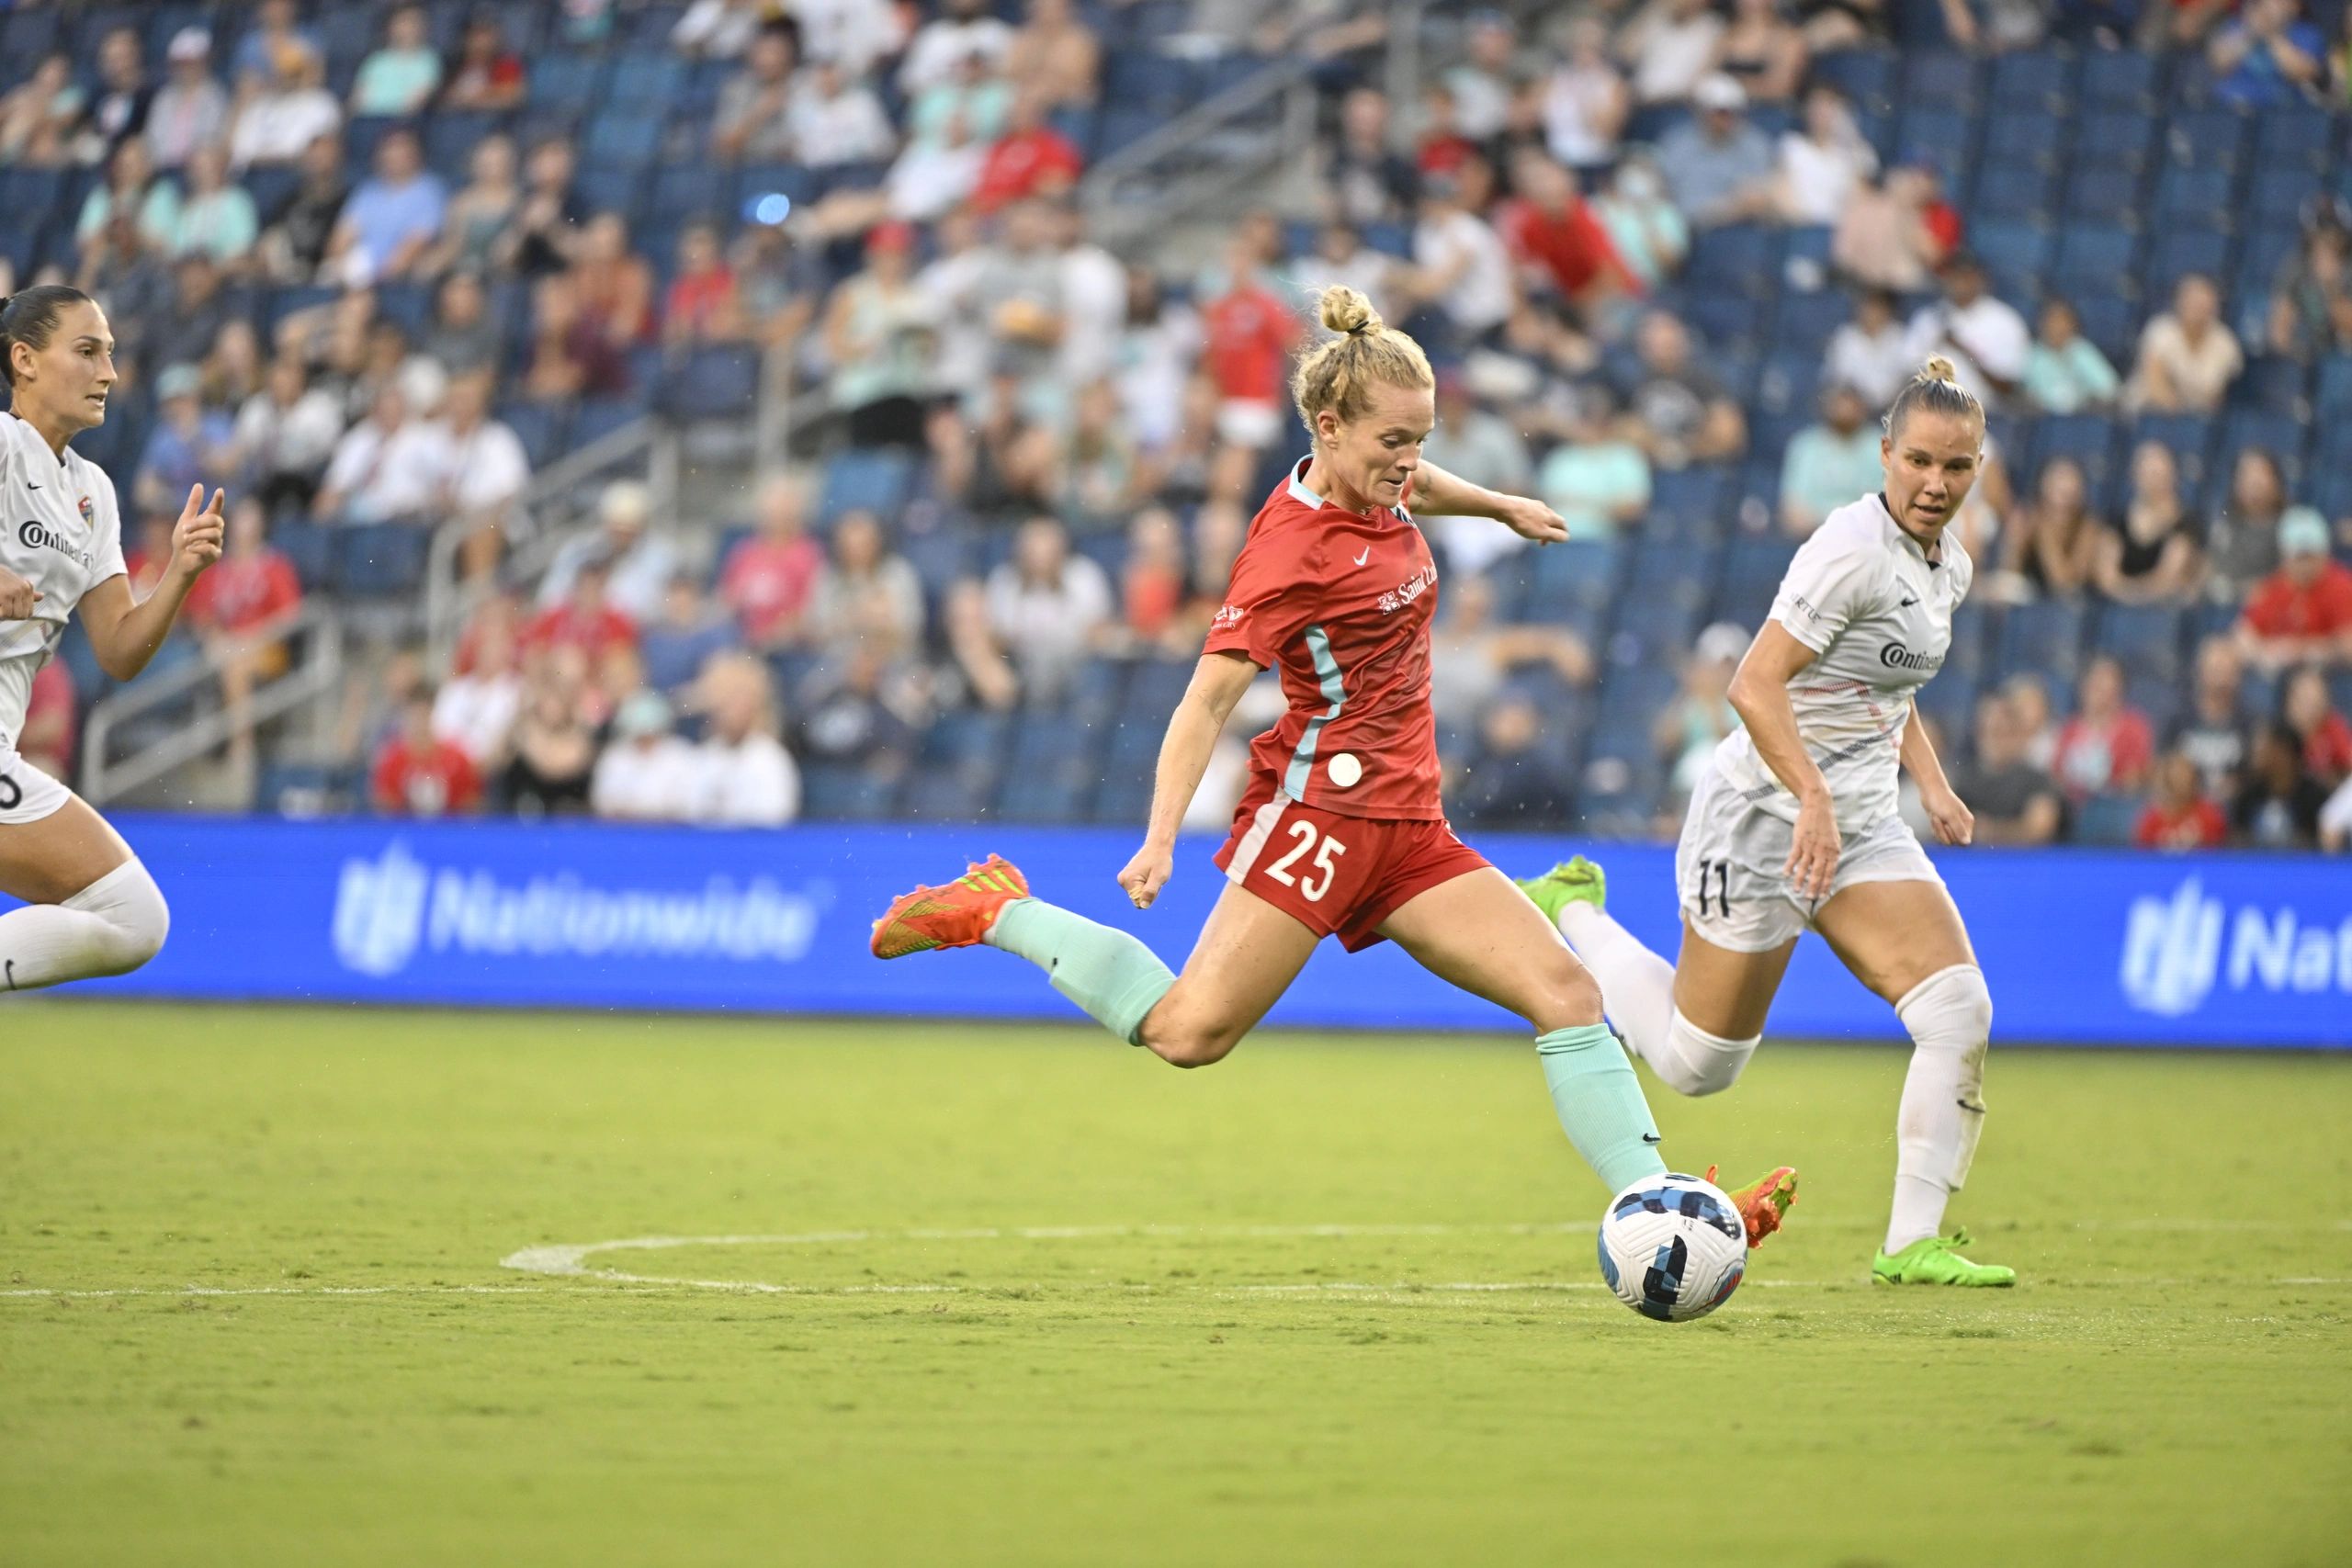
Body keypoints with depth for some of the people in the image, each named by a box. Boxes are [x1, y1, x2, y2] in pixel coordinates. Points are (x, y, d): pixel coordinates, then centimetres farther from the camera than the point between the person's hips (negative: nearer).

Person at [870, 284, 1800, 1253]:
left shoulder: (1378, 488, 9)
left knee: (1567, 994, -5)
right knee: (1189, 1033, -17)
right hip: (1320, 803, -8)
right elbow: (1207, 700, -20)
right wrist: (1160, 840, -29)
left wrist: (1502, 507, 51)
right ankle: (998, 914, 2)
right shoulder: (1292, 549, -15)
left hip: (1407, 825, 8)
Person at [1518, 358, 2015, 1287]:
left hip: (1860, 825, 8)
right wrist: (1813, 799, -34)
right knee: (1696, 1065, 4)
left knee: (1960, 1009, -14)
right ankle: (1574, 910, 30)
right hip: (1765, 817, -8)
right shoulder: (1854, 548, -20)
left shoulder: (1948, 566, 9)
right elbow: (1755, 685, -25)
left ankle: (1912, 1244, -8)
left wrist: (1931, 784, 14)